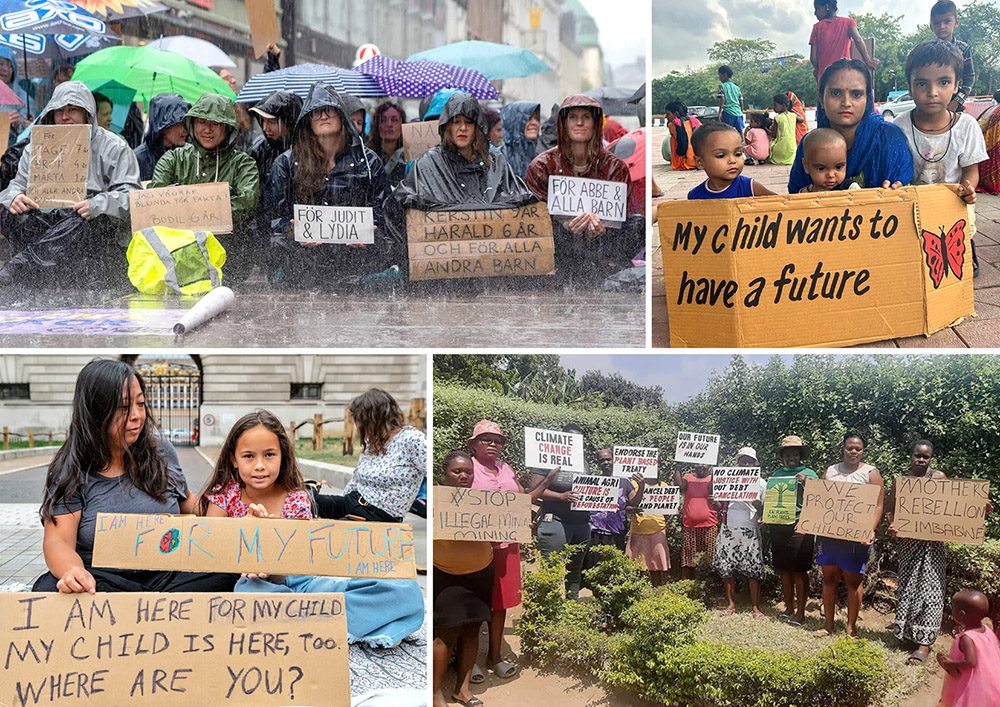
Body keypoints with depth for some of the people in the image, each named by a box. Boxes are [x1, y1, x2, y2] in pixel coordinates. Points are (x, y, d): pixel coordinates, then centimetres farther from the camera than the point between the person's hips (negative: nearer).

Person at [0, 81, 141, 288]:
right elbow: (19, 183, 16)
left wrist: (97, 205, -26)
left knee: (84, 223, -39)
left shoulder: (114, 148, 4)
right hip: (48, 222, 4)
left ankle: (20, 266, -43)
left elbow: (131, 193, -5)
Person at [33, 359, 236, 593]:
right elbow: (58, 542, -11)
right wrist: (72, 572, -35)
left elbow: (187, 502, 24)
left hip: (168, 577, 2)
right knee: (49, 588, -35)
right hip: (101, 581, -1)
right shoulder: (70, 471, -2)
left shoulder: (160, 451, 9)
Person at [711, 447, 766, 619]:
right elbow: (721, 507, 15)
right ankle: (731, 605, 13)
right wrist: (713, 503, -6)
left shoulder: (760, 483, 8)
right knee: (726, 569, 2)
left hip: (750, 530, -2)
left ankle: (755, 607, 4)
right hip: (728, 530, 2)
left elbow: (765, 509, 7)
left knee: (753, 571, -4)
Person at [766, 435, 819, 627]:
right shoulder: (777, 474, 14)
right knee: (784, 570, 9)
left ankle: (801, 612, 3)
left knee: (799, 571, -3)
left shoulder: (808, 474, 2)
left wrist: (805, 483, -20)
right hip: (778, 527, 5)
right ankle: (789, 608, 20)